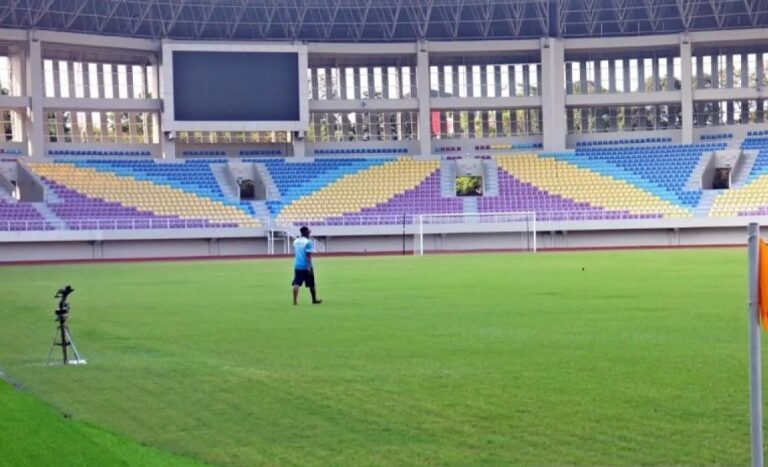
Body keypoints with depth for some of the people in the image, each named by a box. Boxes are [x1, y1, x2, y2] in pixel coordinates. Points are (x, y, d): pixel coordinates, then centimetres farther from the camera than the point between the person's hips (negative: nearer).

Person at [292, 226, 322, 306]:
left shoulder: (295, 241, 8)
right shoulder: (307, 242, -10)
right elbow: (308, 255, -16)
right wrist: (309, 266, -18)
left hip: (297, 266, 4)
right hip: (306, 266, -4)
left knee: (296, 284, -2)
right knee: (311, 284, 10)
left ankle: (295, 300, -16)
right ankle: (314, 300, 22)